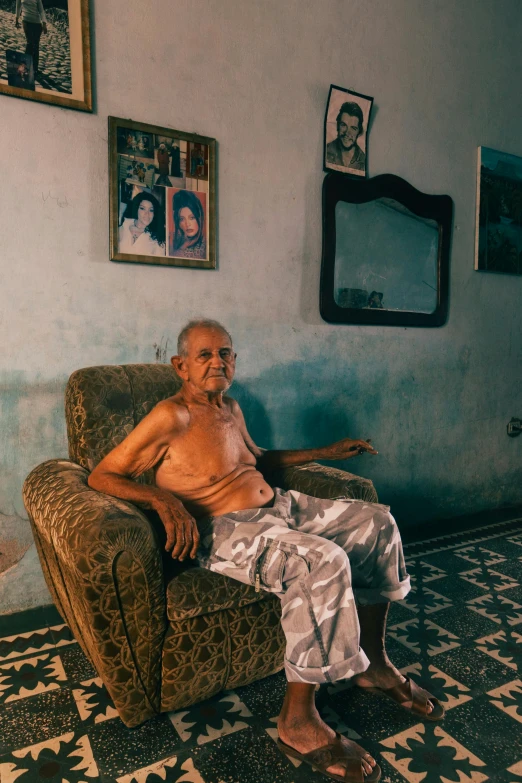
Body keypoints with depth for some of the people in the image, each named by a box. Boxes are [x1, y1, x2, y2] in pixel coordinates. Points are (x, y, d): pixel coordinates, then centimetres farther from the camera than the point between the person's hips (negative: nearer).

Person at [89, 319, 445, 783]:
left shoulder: (231, 408, 13)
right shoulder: (172, 416, -13)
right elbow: (102, 475, -13)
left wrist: (325, 452, 24)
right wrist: (162, 498, -30)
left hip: (280, 507, 9)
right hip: (225, 530, -9)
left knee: (376, 523, 2)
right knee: (324, 560, -33)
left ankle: (372, 662, 14)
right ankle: (298, 722, -16)